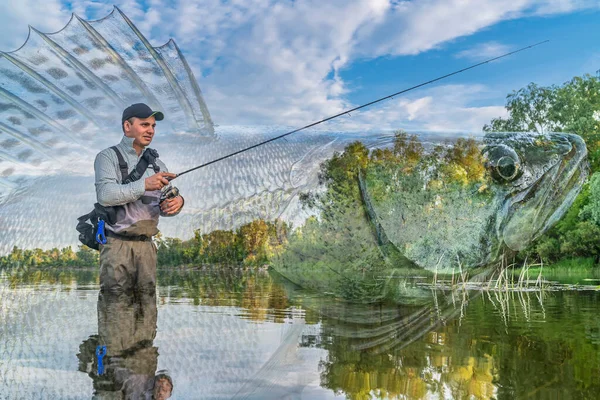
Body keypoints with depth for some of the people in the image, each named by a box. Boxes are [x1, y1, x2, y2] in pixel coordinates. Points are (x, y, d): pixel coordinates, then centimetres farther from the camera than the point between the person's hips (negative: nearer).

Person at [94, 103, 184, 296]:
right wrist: (144, 185, -22)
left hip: (147, 246, 5)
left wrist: (176, 202, -12)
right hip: (117, 244, -5)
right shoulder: (108, 157, 2)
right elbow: (105, 195, -15)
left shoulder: (156, 164, 19)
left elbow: (164, 204, 12)